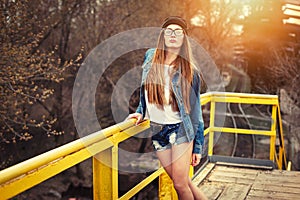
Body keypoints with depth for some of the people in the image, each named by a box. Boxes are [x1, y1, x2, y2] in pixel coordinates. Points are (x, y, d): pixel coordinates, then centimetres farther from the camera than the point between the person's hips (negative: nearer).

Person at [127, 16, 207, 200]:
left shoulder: (190, 71, -4)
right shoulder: (150, 56, 4)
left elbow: (195, 110, -3)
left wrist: (197, 147, -3)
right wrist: (141, 112, 12)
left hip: (180, 130, -3)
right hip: (157, 130, 4)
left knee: (180, 184, -5)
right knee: (182, 182, 8)